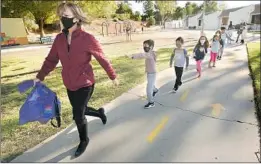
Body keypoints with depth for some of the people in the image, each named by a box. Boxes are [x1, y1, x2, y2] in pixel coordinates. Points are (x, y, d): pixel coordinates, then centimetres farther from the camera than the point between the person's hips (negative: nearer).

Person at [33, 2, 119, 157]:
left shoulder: (88, 39, -17)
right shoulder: (59, 39, -2)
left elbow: (103, 59, -9)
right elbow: (51, 60, 6)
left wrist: (113, 76, -1)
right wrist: (40, 77, 0)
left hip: (85, 84, -5)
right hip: (70, 85, 6)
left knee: (78, 115, 2)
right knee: (79, 111, 19)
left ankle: (84, 140, 32)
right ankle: (100, 112, 50)